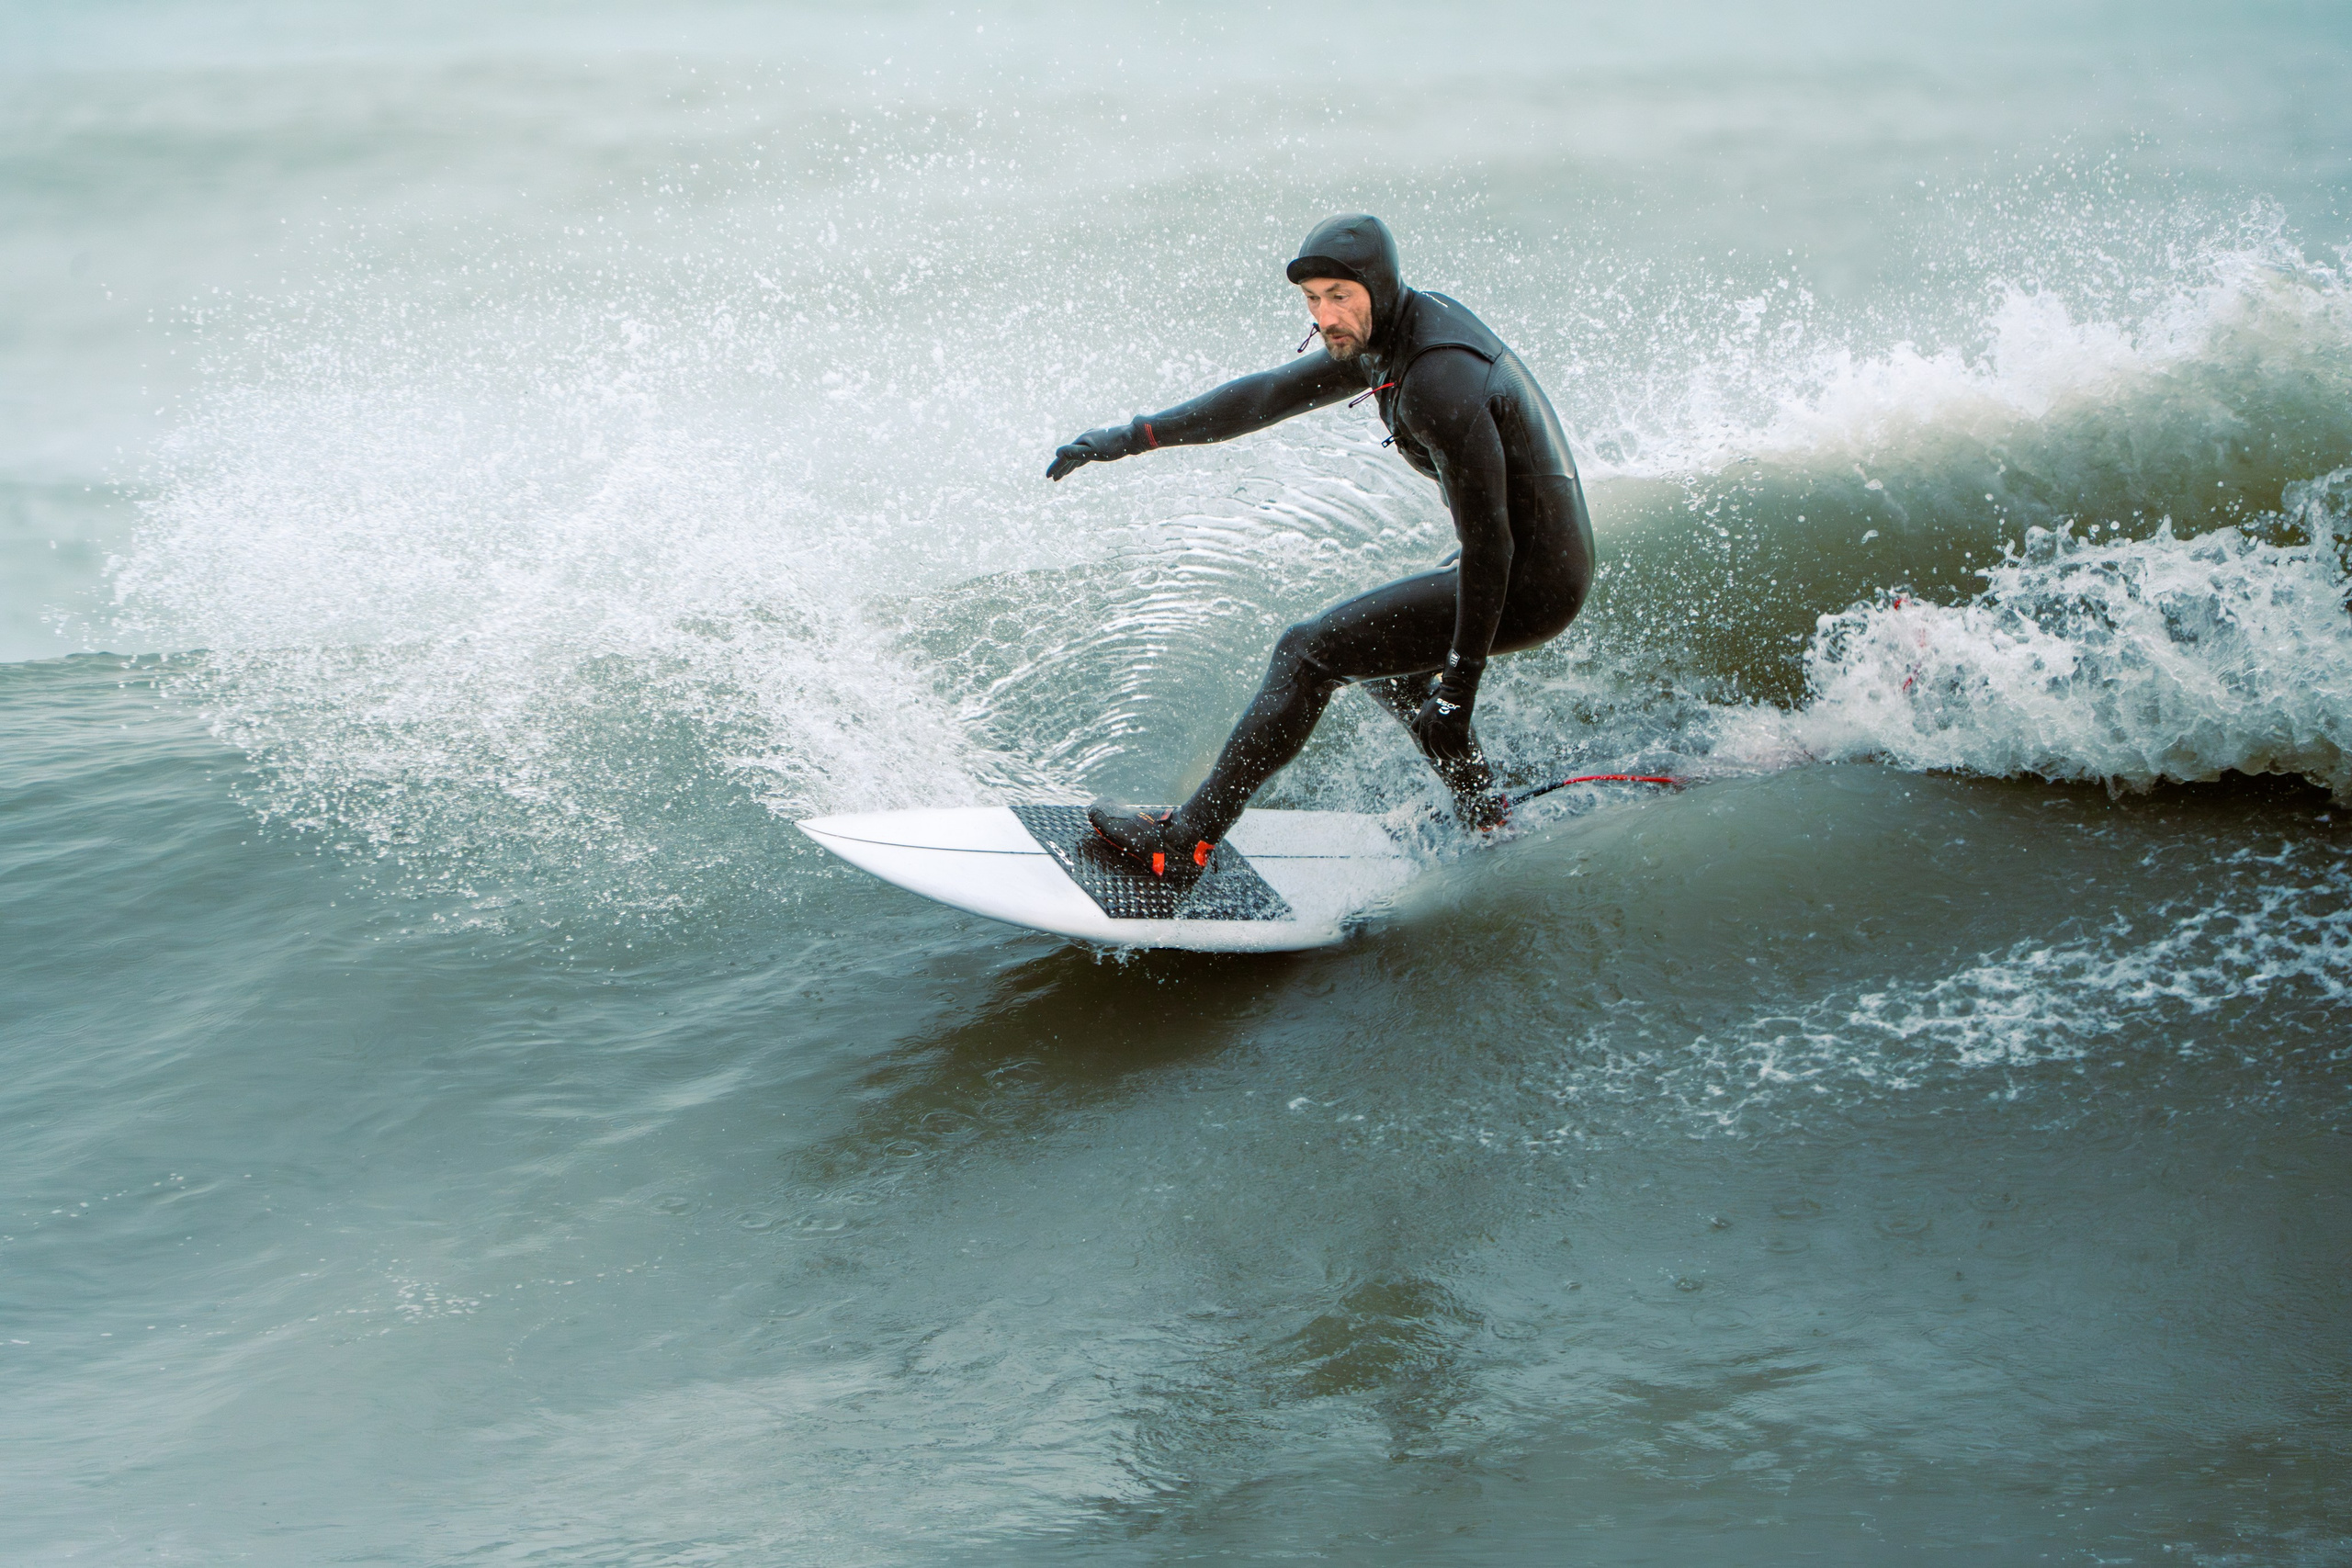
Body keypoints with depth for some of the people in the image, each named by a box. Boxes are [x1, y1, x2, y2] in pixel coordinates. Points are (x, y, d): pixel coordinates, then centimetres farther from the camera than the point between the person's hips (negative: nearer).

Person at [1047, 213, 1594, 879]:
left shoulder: (1437, 384, -27)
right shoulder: (1385, 338, 4)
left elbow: (1488, 539, -25)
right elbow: (1270, 394, 10)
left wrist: (1461, 679, -20)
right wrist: (1134, 436, 8)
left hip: (1529, 584, -10)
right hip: (1551, 557, 10)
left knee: (1309, 653, -7)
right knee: (1379, 653, 28)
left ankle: (1187, 839, -1)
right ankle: (1486, 827, 29)